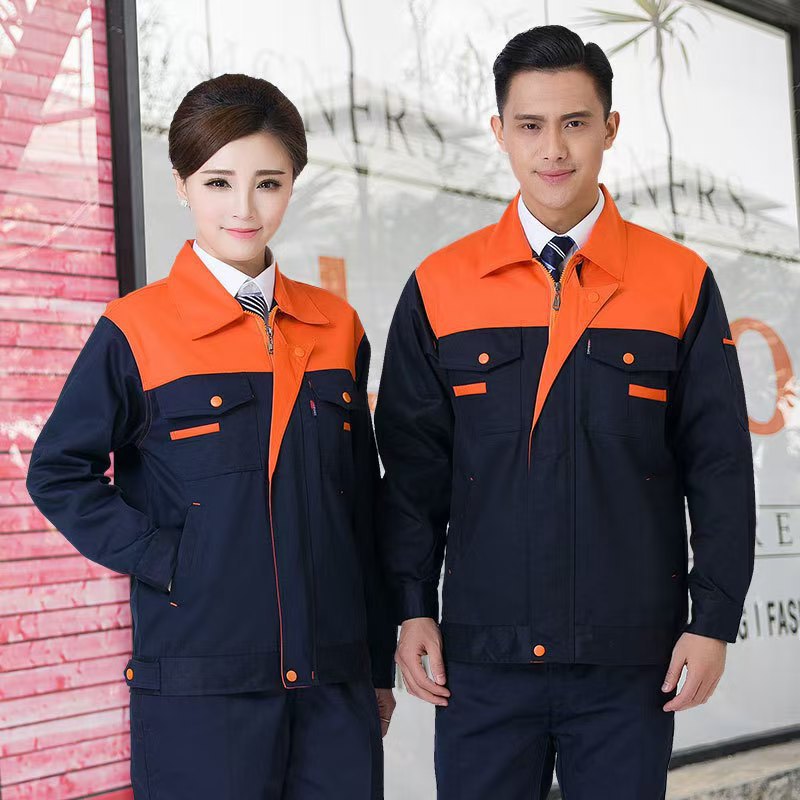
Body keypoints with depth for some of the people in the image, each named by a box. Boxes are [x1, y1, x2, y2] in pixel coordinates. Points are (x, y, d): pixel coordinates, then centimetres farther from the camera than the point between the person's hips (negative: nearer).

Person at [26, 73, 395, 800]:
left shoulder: (337, 329, 7)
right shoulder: (137, 331, -4)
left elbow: (362, 507, 12)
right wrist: (162, 560, -12)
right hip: (199, 685, -3)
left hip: (335, 683, 4)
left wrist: (380, 667, 12)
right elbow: (59, 473, -1)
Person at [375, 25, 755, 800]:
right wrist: (412, 607, 2)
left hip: (632, 656, 0)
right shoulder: (440, 287, 2)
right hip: (483, 653, 1)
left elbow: (719, 466, 2)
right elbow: (411, 465, 5)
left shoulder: (680, 282, 1)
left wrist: (714, 618, -1)